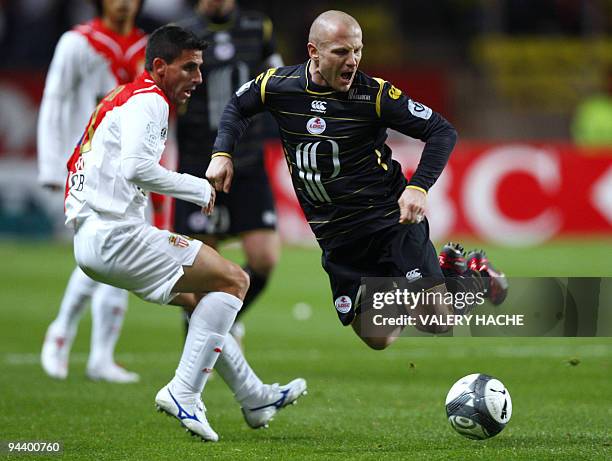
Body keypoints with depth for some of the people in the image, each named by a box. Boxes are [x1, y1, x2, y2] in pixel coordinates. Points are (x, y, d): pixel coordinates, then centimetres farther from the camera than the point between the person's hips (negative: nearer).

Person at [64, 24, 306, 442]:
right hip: (116, 233, -11)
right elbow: (137, 167, -24)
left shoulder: (121, 98, 22)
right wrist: (200, 189, -12)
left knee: (196, 296, 24)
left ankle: (255, 398, 29)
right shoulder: (148, 101, -9)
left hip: (88, 237, 11)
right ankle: (183, 394, -13)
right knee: (233, 280, -7)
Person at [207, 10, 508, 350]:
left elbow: (442, 132, -12)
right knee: (377, 339, 2)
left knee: (438, 321, -12)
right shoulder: (278, 85, -5)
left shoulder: (374, 93, -15)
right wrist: (222, 153, 2)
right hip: (335, 237, 3)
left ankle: (470, 273, 23)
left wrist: (418, 187, -26)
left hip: (391, 218, -3)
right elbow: (237, 106, 17)